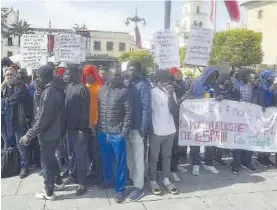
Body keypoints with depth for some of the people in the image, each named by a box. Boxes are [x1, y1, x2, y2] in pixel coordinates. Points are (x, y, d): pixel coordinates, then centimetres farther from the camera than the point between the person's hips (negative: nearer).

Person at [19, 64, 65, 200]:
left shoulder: (48, 92, -24)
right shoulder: (56, 89, 6)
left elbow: (43, 119, -25)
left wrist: (29, 135, -19)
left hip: (48, 133, -9)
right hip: (55, 131, 9)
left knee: (46, 162, 5)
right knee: (51, 159, 24)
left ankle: (49, 193, 20)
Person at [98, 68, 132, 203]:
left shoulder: (124, 91, -8)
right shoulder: (102, 89, 6)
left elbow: (128, 113, -10)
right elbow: (98, 109, 10)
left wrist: (124, 132, -14)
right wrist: (98, 127, 7)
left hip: (117, 134, -4)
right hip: (102, 133, 5)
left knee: (120, 162, 6)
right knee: (106, 160, 20)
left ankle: (120, 189, 20)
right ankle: (108, 180, 42)